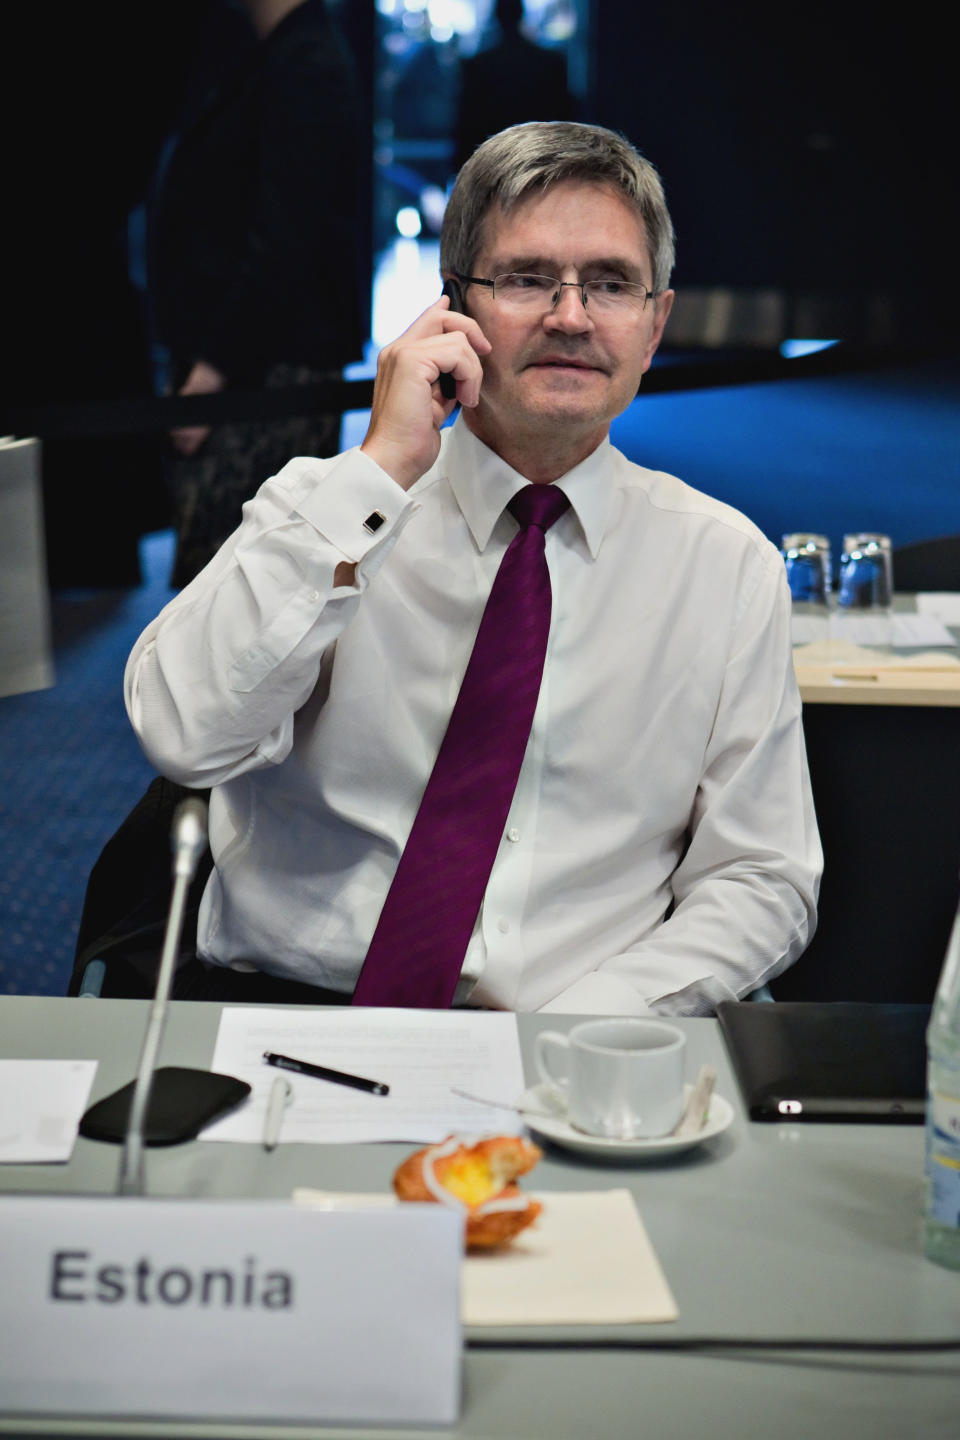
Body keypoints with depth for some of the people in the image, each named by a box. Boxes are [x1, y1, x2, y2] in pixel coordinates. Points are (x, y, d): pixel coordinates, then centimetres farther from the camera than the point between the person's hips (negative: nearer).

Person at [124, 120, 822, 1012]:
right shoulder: (323, 506, 2)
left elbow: (763, 882, 7)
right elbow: (184, 735, -14)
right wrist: (380, 471, -14)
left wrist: (579, 1027, -11)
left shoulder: (727, 564, 7)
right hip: (289, 1018, -2)